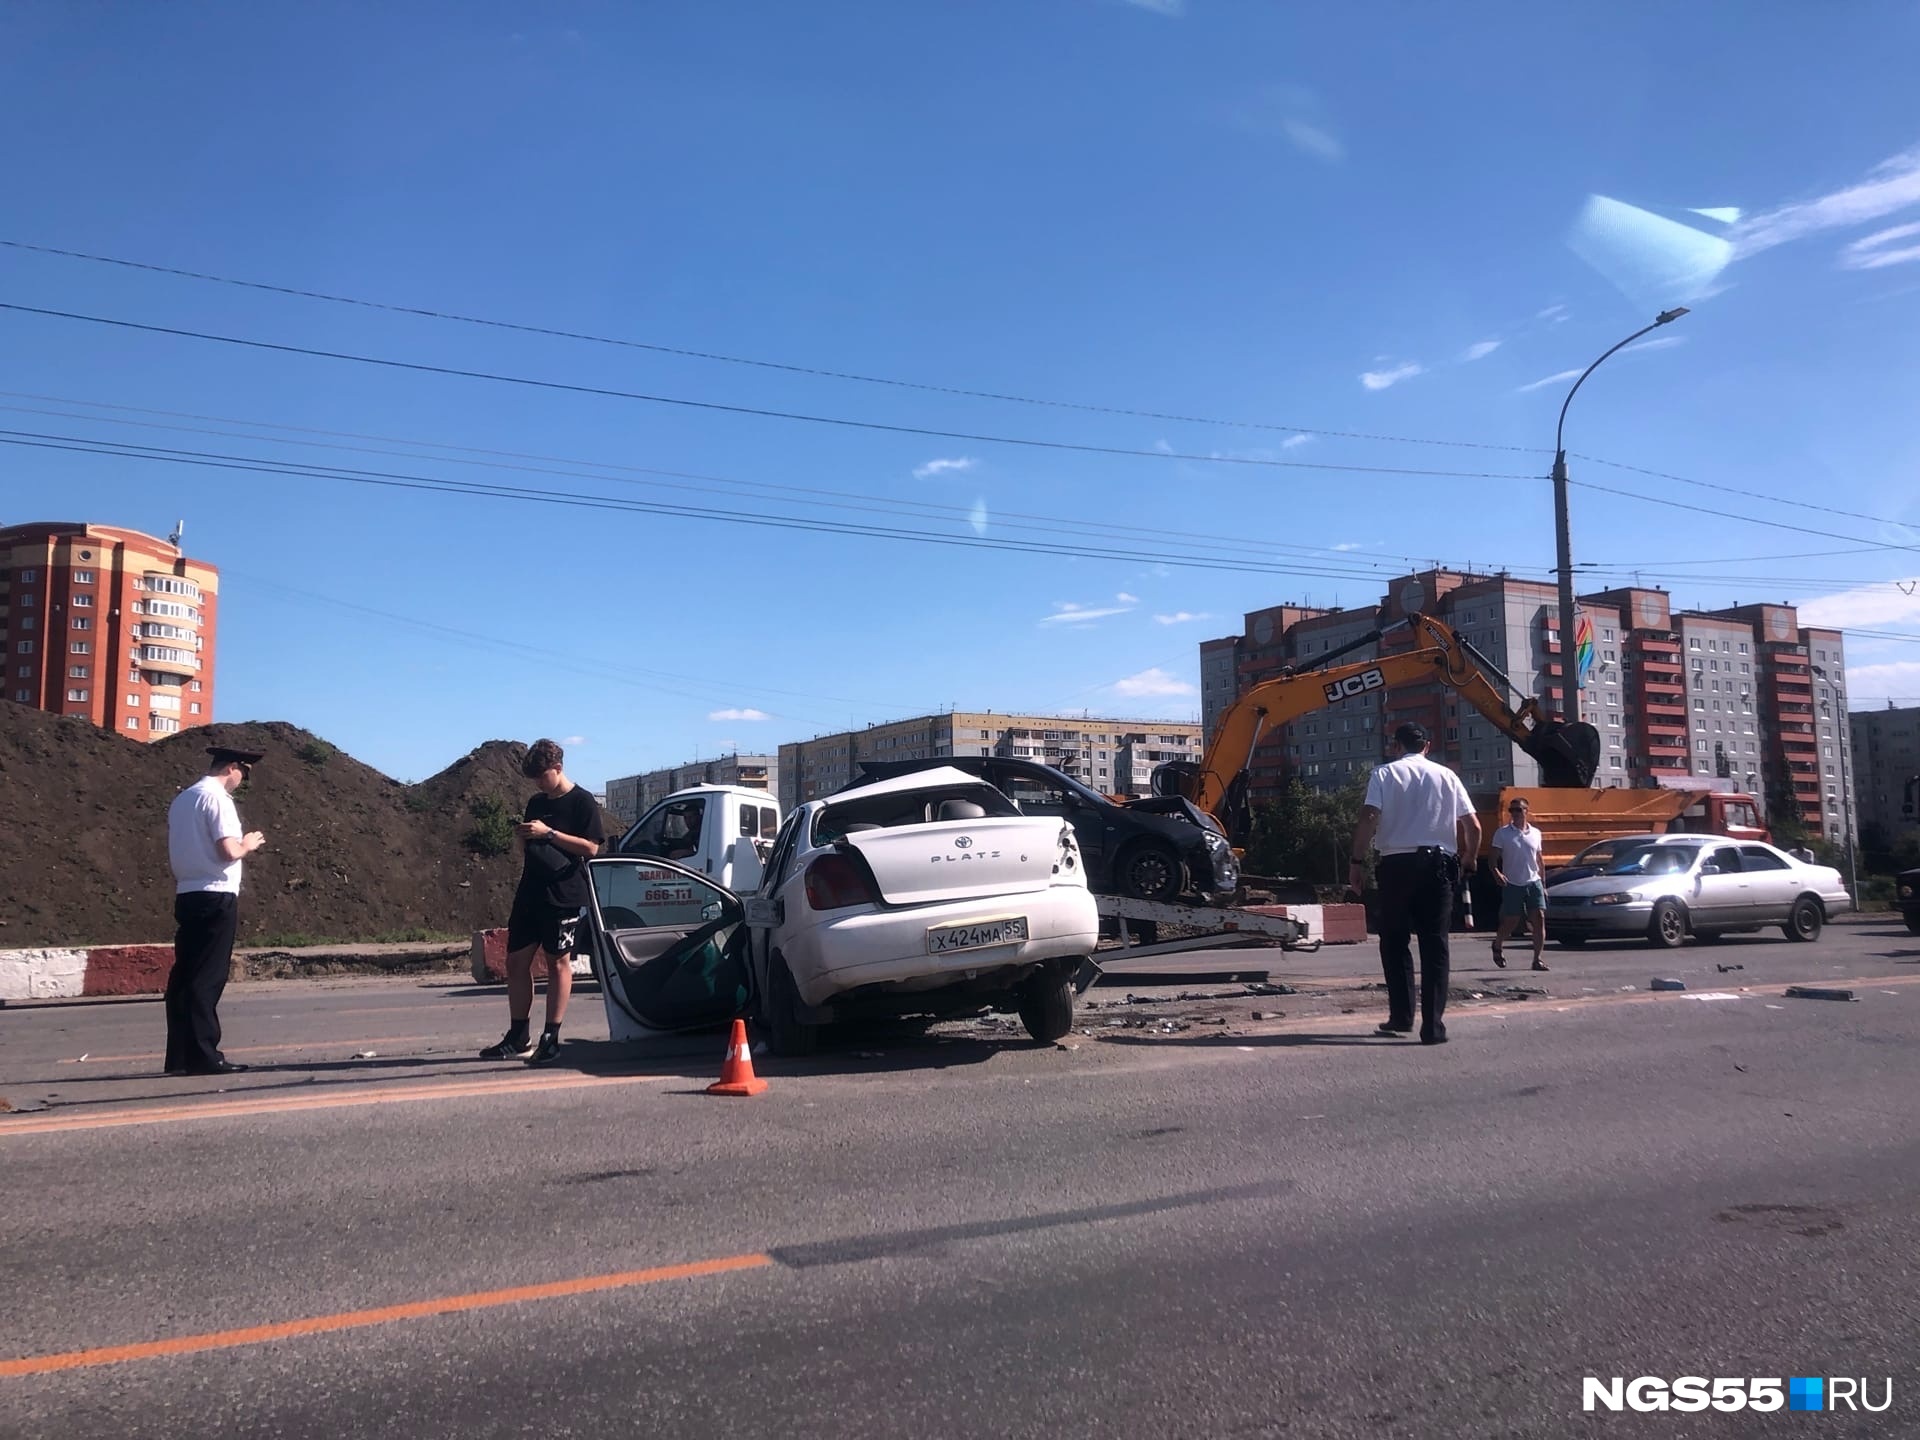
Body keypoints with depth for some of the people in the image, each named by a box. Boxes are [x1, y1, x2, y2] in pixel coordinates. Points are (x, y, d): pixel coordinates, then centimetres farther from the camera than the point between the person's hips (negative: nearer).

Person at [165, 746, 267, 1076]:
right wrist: (248, 844, 0)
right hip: (216, 897, -8)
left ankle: (179, 1056, 12)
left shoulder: (181, 799, 15)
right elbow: (229, 851, -20)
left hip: (187, 896, 8)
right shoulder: (217, 798, -11)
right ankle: (203, 1056, -3)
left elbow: (175, 852, 18)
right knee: (208, 978, -5)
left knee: (184, 975, 8)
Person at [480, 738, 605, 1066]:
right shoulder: (535, 803, 16)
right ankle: (517, 1038, 14)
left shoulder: (582, 802, -5)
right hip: (530, 894, 7)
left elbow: (591, 847, -13)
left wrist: (548, 833, -18)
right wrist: (522, 837, 1)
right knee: (516, 961, 6)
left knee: (558, 962, -2)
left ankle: (550, 1039, 0)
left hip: (563, 895, -7)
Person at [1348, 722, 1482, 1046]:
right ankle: (1433, 1026, 1)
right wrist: (1469, 859, 23)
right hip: (1438, 864, 2)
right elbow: (1473, 826, 7)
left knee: (1395, 942, 12)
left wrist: (1358, 862, -5)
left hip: (1397, 864, -2)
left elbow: (1368, 819, -11)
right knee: (1435, 945, 4)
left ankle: (1401, 1016, 8)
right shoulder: (1446, 776, 9)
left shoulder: (1384, 774, 2)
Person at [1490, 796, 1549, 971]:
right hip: (1512, 885, -3)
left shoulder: (1535, 833, 9)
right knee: (1510, 922, 3)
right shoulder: (1502, 833, -1)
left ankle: (1538, 959, -9)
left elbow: (1539, 861, 17)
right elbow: (1494, 858, -3)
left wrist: (1544, 885, 14)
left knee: (1539, 919, -10)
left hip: (1534, 883, 3)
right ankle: (1497, 946, 32)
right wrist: (1496, 872, -24)